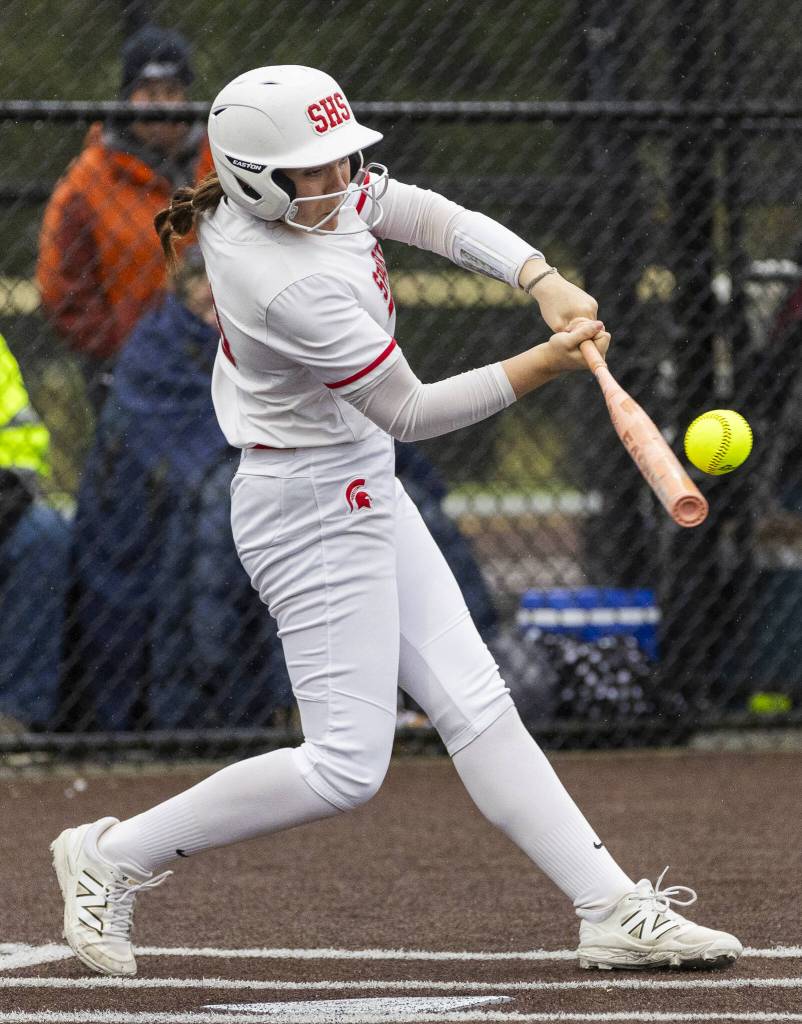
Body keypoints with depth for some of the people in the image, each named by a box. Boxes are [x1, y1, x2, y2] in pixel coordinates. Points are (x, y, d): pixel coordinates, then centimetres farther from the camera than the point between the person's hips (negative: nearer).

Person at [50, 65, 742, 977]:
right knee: (347, 766, -6)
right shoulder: (295, 287, -30)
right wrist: (541, 367, -27)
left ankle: (613, 911, 8)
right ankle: (115, 856, 5)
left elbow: (442, 220, 2)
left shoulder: (321, 194, -4)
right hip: (315, 510, -10)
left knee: (474, 706, 8)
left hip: (363, 492, 10)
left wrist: (545, 283, -13)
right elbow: (408, 412, -23)